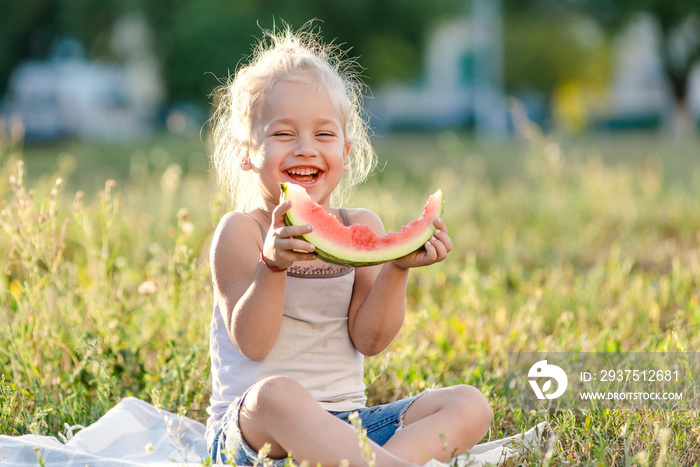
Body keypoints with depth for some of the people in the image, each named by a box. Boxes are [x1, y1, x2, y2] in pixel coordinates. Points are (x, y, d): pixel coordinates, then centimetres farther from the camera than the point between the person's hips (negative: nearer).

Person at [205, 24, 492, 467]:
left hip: (346, 425, 5)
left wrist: (397, 268, -14)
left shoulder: (362, 227, 9)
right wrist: (272, 265, -28)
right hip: (249, 428, -5)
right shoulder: (242, 231, -3)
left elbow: (369, 339, 1)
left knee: (470, 405, -13)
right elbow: (252, 343, -13)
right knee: (276, 394, -40)